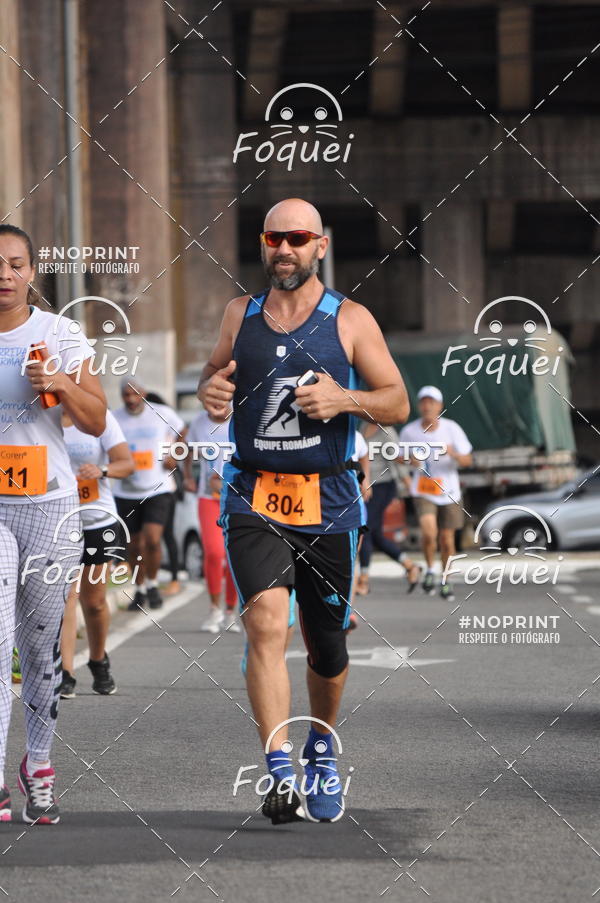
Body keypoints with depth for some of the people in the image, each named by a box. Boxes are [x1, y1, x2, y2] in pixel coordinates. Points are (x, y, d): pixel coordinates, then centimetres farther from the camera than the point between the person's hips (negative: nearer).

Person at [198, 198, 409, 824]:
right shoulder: (240, 314, 8)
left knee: (326, 647, 10)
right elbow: (213, 373, 24)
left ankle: (322, 750, 38)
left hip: (328, 504, 0)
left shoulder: (350, 320, 2)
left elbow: (397, 403, 2)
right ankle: (280, 774, -24)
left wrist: (345, 399, -18)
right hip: (253, 500, 0)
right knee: (266, 624, -21)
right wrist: (210, 389, 0)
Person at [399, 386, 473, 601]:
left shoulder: (452, 429, -6)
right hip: (423, 492, -1)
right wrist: (411, 459, -11)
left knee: (447, 540, 6)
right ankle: (429, 570, 2)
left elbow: (467, 460, -5)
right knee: (429, 532, -24)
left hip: (448, 492, 1)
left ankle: (445, 581, 27)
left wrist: (453, 454, -27)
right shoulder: (409, 431, -5)